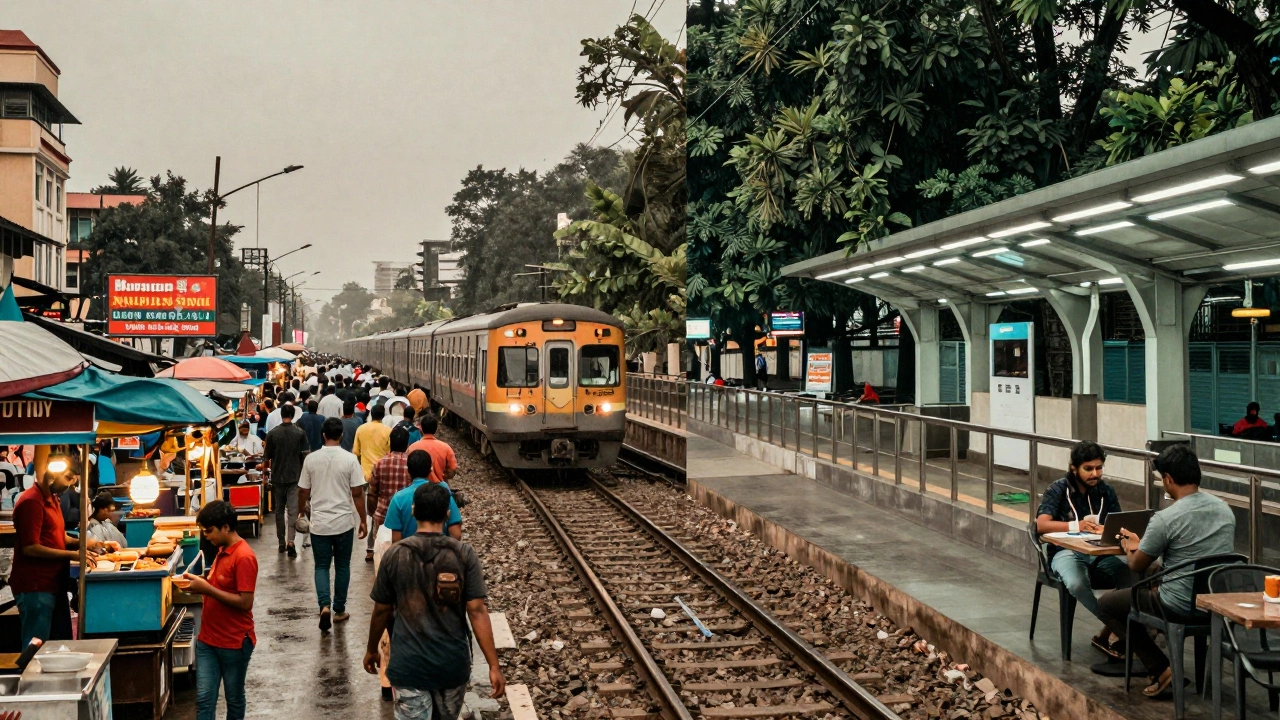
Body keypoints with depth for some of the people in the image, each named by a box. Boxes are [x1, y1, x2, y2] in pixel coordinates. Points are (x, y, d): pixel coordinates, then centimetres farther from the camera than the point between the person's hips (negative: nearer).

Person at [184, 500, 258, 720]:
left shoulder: (244, 557, -20)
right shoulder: (222, 551, 8)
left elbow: (244, 602, -23)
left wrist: (207, 588, -21)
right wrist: (201, 583, 2)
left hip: (235, 642, -8)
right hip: (207, 639, 8)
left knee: (234, 698, 10)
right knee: (204, 698, 5)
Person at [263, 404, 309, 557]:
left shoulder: (272, 434, -4)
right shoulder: (300, 433, -5)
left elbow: (267, 458, 1)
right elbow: (305, 455, -3)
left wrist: (267, 464, 23)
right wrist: (304, 471, 14)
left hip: (277, 477, 1)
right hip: (295, 477, -1)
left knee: (279, 510, 13)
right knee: (293, 510, -3)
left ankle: (281, 542, 20)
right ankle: (290, 541, -19)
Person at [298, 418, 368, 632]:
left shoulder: (311, 459, -4)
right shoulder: (350, 459, -9)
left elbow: (303, 492, 4)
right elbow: (357, 493, -8)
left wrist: (302, 510, 24)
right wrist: (363, 520, 2)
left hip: (319, 523, 1)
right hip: (344, 522, -1)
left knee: (322, 566, 9)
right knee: (342, 566, 13)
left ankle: (324, 606, -11)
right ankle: (339, 610, 20)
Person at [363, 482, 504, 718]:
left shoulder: (394, 555, -8)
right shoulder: (464, 554, -10)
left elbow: (381, 611, 1)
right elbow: (477, 610, -13)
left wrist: (371, 650, 19)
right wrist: (494, 666, -10)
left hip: (409, 664, -1)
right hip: (453, 663, 1)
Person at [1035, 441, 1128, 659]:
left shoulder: (1106, 490, 6)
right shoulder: (1058, 489, -5)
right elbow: (1042, 525, -15)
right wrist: (1076, 526, -30)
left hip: (1101, 551, 4)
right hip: (1066, 551, -4)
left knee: (1133, 575, -27)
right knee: (1077, 584, -38)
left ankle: (1106, 634, -14)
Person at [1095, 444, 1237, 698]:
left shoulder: (1165, 519, -20)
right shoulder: (1224, 508, 2)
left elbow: (1137, 566, -6)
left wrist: (1129, 548, 19)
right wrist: (1143, 543, 27)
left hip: (1181, 607, -8)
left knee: (1106, 603, 12)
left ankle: (1161, 670, 5)